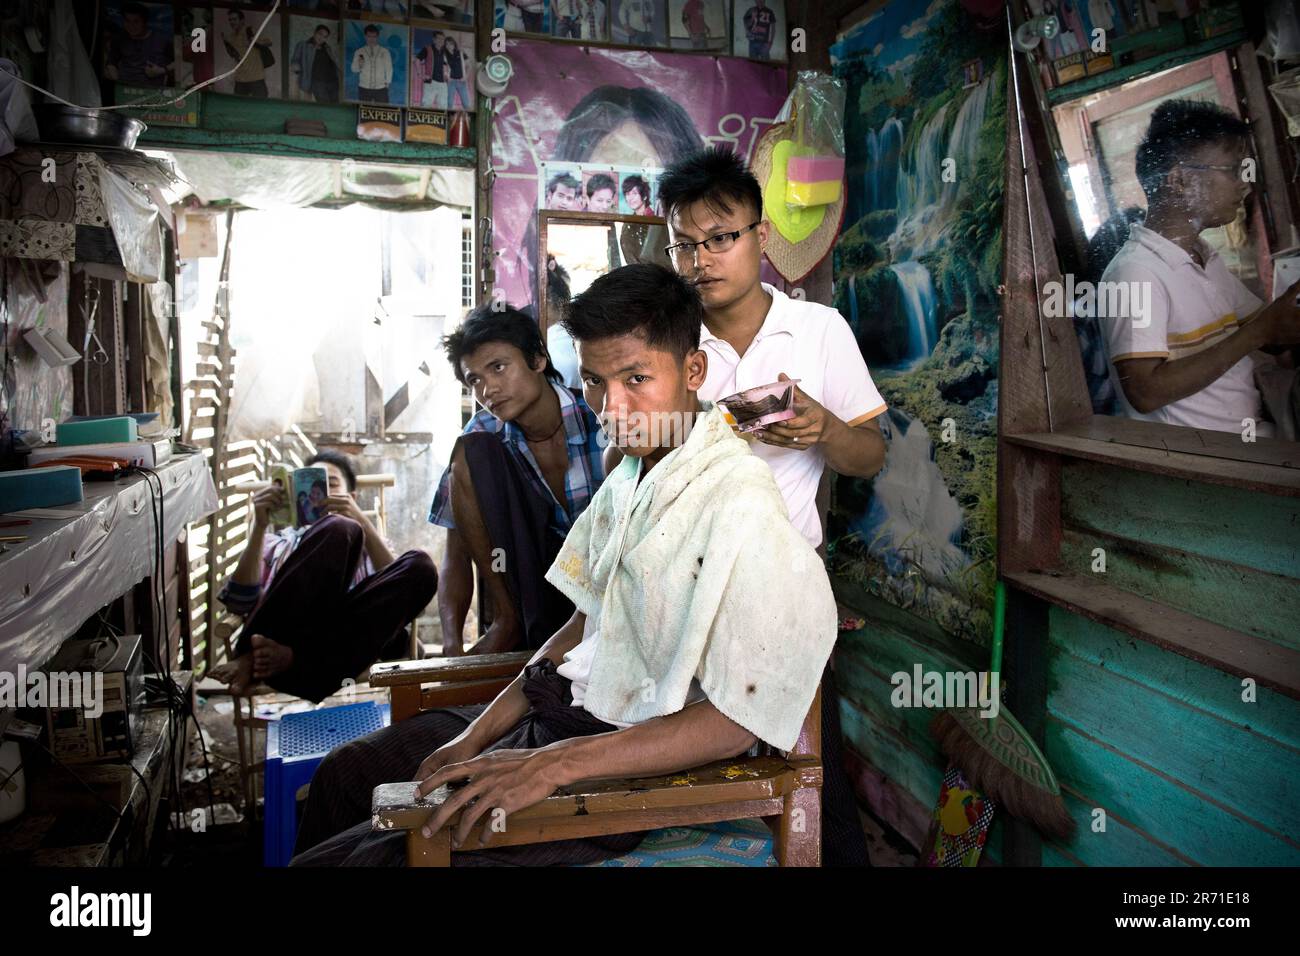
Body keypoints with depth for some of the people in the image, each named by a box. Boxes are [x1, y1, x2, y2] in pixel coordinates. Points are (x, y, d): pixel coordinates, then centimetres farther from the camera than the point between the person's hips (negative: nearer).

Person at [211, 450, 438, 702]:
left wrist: (362, 521, -1)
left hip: (346, 639, 1)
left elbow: (396, 587, 9)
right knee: (338, 530, -24)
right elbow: (239, 603, 13)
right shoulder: (275, 541, 34)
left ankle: (292, 657, -32)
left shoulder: (367, 543, 34)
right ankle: (252, 656, -28)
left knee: (420, 567, -25)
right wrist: (259, 526, 5)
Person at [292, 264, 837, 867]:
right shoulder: (630, 476, 7)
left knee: (335, 858, -10)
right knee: (344, 773, 21)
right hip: (558, 709, 9)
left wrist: (554, 764, -27)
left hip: (632, 768, -9)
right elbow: (587, 621, 11)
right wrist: (477, 735, 2)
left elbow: (737, 720, -24)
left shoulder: (737, 504, -22)